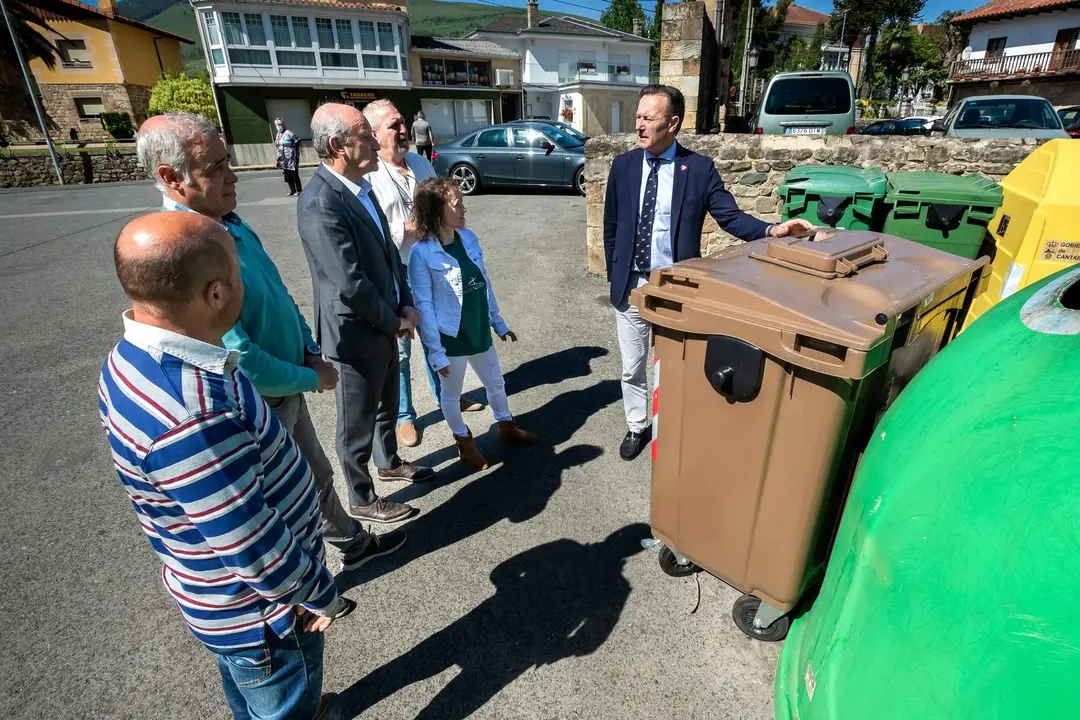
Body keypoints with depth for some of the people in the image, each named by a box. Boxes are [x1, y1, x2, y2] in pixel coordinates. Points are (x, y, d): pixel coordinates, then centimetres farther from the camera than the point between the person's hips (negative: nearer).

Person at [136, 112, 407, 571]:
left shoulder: (230, 222, 0)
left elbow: (279, 293, 10)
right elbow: (238, 361, -28)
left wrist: (310, 352, -1)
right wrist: (312, 379, -14)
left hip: (287, 387, 8)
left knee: (317, 475, 26)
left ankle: (355, 544, 49)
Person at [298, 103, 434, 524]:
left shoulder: (360, 187, 4)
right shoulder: (320, 204, -24)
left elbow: (388, 252, 10)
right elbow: (350, 284, -26)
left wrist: (406, 304, -1)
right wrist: (395, 321, -13)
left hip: (384, 326, 9)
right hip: (356, 335, -9)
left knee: (387, 405, 27)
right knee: (357, 423, 11)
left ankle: (389, 463, 52)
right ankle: (362, 500, 32)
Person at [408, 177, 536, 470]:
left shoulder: (469, 238, -2)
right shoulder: (422, 253, -20)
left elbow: (484, 283, 7)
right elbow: (424, 305, -17)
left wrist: (498, 322, 12)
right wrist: (436, 350, -16)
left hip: (479, 331, 6)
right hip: (450, 337, -6)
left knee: (496, 383, 22)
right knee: (452, 393, 16)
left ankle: (506, 426, 48)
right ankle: (464, 441, 39)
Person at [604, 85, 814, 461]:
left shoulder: (700, 168, -5)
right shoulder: (622, 165, 2)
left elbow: (731, 216, -7)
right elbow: (611, 227, 7)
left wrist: (772, 230, -24)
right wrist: (613, 275, 6)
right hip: (630, 284, 2)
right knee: (632, 367, 13)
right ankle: (636, 427, 35)